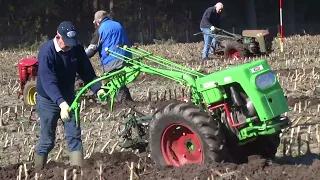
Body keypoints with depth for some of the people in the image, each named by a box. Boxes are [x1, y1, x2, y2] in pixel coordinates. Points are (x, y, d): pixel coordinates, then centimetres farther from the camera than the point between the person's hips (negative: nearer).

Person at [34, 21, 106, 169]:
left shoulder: (76, 48, -11)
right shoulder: (46, 51, -27)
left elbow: (86, 71, -4)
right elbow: (48, 82, -35)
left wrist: (97, 89, -21)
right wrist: (61, 103, -48)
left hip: (68, 97, 5)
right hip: (49, 100, -5)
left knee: (74, 136, 1)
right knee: (47, 141, 1)